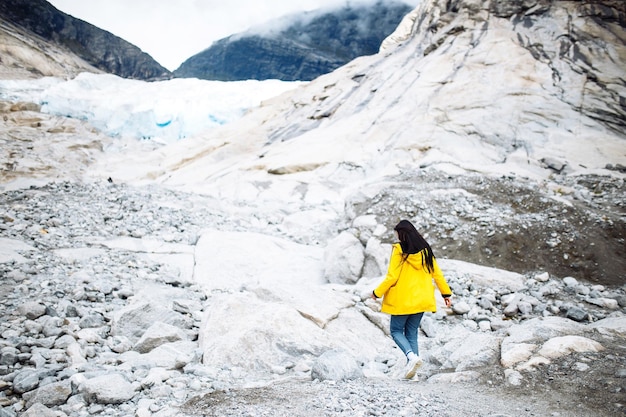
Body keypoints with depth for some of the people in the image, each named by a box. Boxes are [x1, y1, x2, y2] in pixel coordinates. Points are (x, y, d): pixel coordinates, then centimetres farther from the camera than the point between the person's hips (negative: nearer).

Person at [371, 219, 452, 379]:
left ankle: (412, 356, -14)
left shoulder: (399, 250, -11)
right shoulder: (425, 250, 5)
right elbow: (437, 273, 7)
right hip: (420, 299, 5)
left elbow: (392, 276, -13)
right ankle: (411, 366, 9)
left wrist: (377, 293, -2)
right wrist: (446, 293, 16)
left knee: (396, 330, 9)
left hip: (402, 300, -5)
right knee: (412, 333, 14)